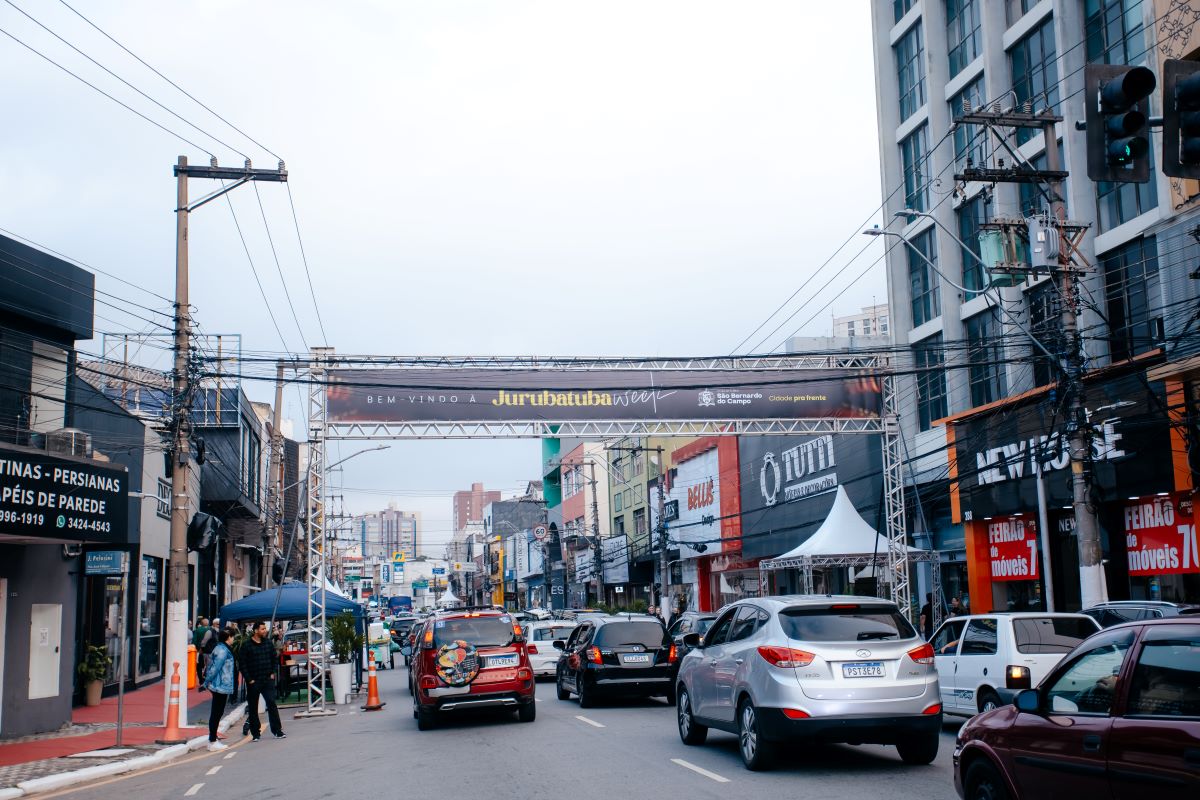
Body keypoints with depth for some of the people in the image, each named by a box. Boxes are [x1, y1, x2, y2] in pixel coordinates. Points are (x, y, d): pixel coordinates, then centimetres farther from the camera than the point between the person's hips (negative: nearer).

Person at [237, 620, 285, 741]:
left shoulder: (268, 644, 8)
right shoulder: (246, 645, -5)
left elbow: (274, 659, 16)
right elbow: (242, 664, -7)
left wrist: (273, 673, 4)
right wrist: (249, 679, -11)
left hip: (268, 680, 2)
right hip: (253, 682, -2)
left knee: (272, 704, -4)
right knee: (253, 707, 5)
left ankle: (277, 731, -1)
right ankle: (255, 733, 14)